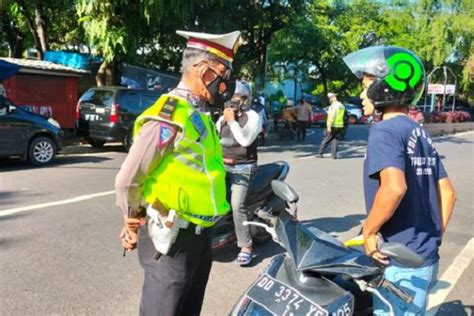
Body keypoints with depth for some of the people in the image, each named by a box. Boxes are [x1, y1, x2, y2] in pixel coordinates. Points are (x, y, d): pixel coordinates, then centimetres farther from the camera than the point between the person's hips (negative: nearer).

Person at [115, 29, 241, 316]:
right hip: (173, 240, -9)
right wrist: (134, 223, -2)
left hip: (200, 236, 9)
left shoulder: (200, 115, 9)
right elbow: (127, 180, -17)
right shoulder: (169, 117, -20)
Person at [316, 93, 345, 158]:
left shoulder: (333, 106, -11)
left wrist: (329, 126, -19)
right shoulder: (342, 106, 12)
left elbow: (331, 116, -18)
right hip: (340, 126, 5)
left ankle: (320, 153, 8)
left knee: (326, 140, 3)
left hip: (333, 126, -5)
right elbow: (342, 116, 14)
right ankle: (334, 155, 0)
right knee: (336, 140, 7)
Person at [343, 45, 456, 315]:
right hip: (426, 257, 8)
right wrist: (434, 238, 16)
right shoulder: (421, 134, 11)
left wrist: (368, 231, -19)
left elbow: (394, 187, -32)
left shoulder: (385, 131, -15)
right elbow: (448, 193, 13)